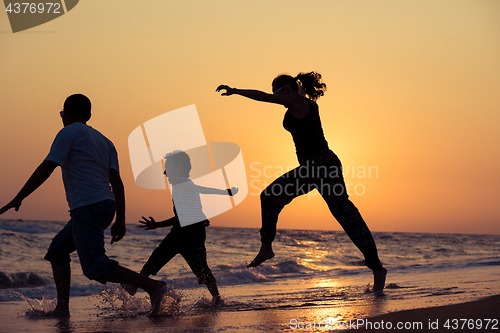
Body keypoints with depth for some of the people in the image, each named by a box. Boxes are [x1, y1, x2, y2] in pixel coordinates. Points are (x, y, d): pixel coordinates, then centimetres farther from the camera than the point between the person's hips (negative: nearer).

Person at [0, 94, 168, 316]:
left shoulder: (69, 132, 1)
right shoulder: (104, 141, 22)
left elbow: (46, 168, -8)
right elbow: (117, 182, 13)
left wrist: (18, 198, -3)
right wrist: (120, 220, 10)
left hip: (87, 207, -9)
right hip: (105, 205, 9)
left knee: (95, 267, -13)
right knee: (58, 250, 18)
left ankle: (153, 287, -22)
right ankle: (62, 308, 12)